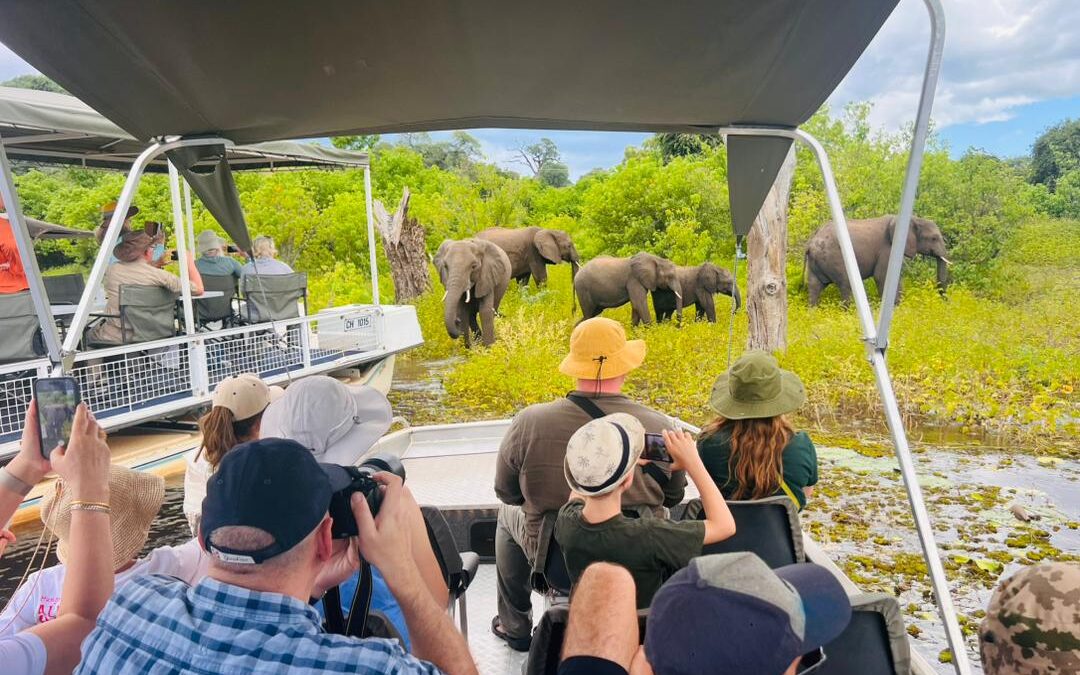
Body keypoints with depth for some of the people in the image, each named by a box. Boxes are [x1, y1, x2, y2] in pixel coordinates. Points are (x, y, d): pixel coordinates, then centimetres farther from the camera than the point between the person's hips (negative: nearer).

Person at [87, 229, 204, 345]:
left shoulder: (112, 270, -3)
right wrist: (189, 262, 7)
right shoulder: (159, 276, -12)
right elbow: (199, 290, -6)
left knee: (93, 332, 34)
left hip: (113, 340, 0)